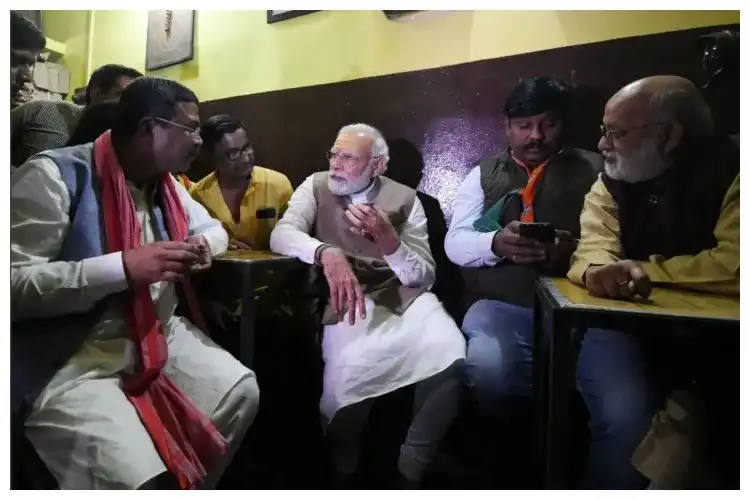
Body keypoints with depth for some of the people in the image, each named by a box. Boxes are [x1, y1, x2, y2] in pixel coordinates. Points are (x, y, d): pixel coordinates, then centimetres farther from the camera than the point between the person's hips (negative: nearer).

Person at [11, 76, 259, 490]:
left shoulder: (165, 183, 9)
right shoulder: (54, 175, -14)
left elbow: (212, 228, 24)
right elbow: (12, 285, -19)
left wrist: (203, 246, -1)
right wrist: (122, 267, -27)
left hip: (157, 334, 8)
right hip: (66, 360, -7)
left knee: (242, 392, -3)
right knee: (137, 479, -27)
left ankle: (194, 489, 20)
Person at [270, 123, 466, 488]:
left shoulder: (404, 198, 6)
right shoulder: (316, 187, 7)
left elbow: (423, 278, 1)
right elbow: (281, 235, -11)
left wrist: (387, 240, -17)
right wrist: (327, 252, -30)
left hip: (403, 297, 2)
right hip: (348, 301, -1)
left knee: (451, 359, -24)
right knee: (351, 370, -29)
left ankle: (411, 467, 1)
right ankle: (343, 471, 6)